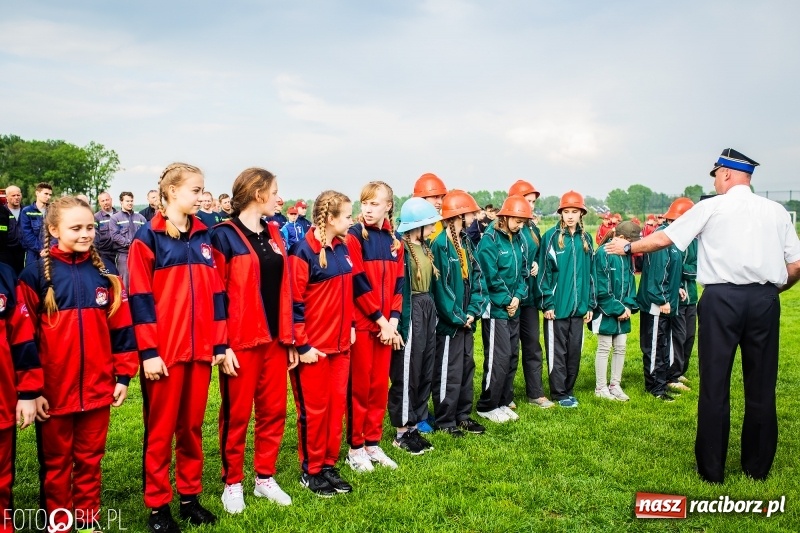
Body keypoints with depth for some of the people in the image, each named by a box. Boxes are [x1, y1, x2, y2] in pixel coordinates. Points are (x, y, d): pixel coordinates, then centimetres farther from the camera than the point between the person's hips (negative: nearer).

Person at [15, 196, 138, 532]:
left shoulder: (105, 274, 3)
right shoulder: (36, 275, -6)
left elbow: (121, 327, 5)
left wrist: (123, 375, 3)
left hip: (98, 389, 3)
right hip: (54, 391, -2)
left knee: (90, 461, 14)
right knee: (56, 464, 13)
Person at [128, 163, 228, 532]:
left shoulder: (204, 237, 11)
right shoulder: (148, 237, -4)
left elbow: (216, 292, 11)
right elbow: (140, 298, -8)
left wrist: (220, 343, 7)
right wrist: (148, 351, -12)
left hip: (200, 349, 5)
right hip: (163, 351, -4)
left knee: (192, 425, 13)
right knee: (160, 429, 6)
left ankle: (190, 496, 26)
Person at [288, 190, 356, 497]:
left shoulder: (342, 248, 8)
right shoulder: (303, 251, -15)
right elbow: (294, 301, -16)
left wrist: (350, 326, 12)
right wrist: (301, 345, -15)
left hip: (340, 343, 7)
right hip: (313, 346, -7)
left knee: (337, 404, 12)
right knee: (313, 409, 5)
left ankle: (329, 465, 27)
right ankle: (311, 471, 20)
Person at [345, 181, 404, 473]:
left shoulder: (394, 241, 9)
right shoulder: (354, 236, -8)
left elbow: (398, 283, 8)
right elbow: (358, 283, -14)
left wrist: (393, 319, -4)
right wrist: (381, 320, -13)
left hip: (386, 324, 5)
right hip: (361, 322, -5)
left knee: (380, 384, 10)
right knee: (359, 385, 2)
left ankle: (373, 443, 22)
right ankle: (356, 447, 14)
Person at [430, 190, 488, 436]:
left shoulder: (466, 242, 9)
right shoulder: (440, 245, -16)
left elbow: (476, 278, 7)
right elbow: (441, 286, -19)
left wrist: (473, 311, -5)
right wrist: (457, 316, -14)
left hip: (467, 320, 8)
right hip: (448, 321, -8)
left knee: (467, 368, 16)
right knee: (448, 372, 1)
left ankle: (463, 415, 29)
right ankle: (445, 421, 14)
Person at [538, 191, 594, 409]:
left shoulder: (585, 239, 9)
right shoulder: (551, 237, -6)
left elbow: (589, 273, 12)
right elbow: (544, 271, -8)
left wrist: (590, 304, 9)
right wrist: (547, 302, -11)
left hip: (578, 305, 5)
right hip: (557, 305, -5)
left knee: (575, 349, 11)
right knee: (557, 350, 4)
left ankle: (569, 389, 24)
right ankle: (559, 393, 14)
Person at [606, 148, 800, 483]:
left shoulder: (711, 207, 1)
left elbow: (662, 239, 5)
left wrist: (627, 247, 21)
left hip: (722, 298, -3)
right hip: (764, 299, 3)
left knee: (715, 384, 4)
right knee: (761, 385, 11)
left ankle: (712, 470, 11)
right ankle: (758, 468, 22)